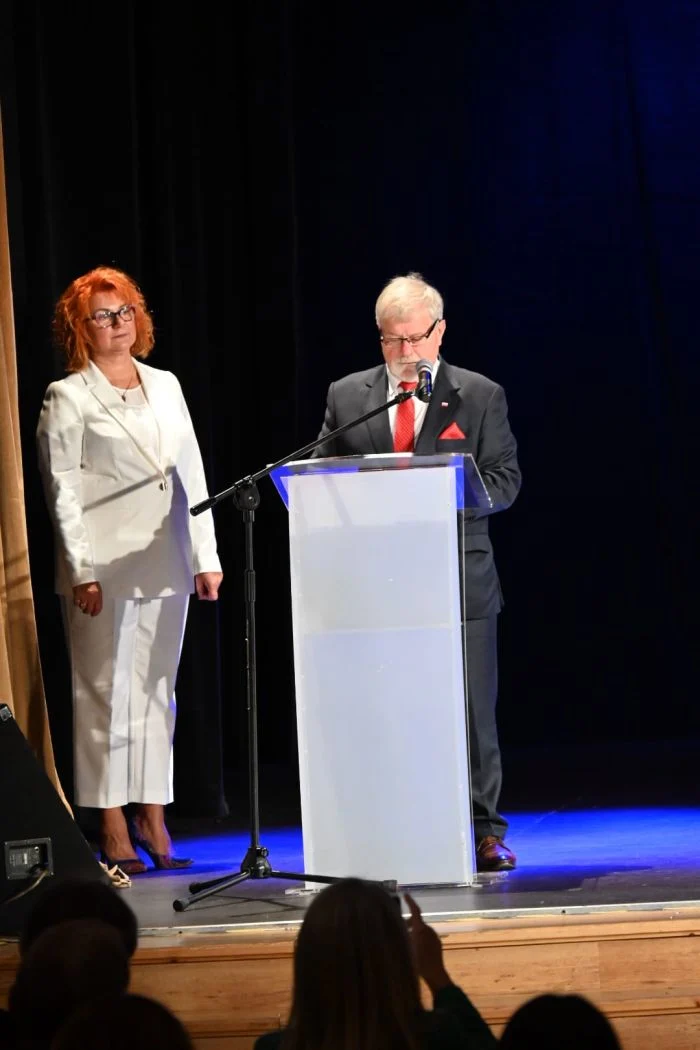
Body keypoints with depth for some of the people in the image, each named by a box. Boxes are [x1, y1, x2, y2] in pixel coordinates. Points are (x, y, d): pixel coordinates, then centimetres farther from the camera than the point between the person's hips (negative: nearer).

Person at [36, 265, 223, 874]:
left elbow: (192, 474, 13)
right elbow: (62, 490, -5)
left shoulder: (165, 386, 14)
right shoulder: (67, 398, 0)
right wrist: (82, 571, -12)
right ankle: (114, 829, 1)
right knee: (107, 692, -3)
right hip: (105, 569, -5)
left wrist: (206, 557, 8)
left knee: (157, 692, 8)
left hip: (165, 565, 5)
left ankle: (153, 818, 13)